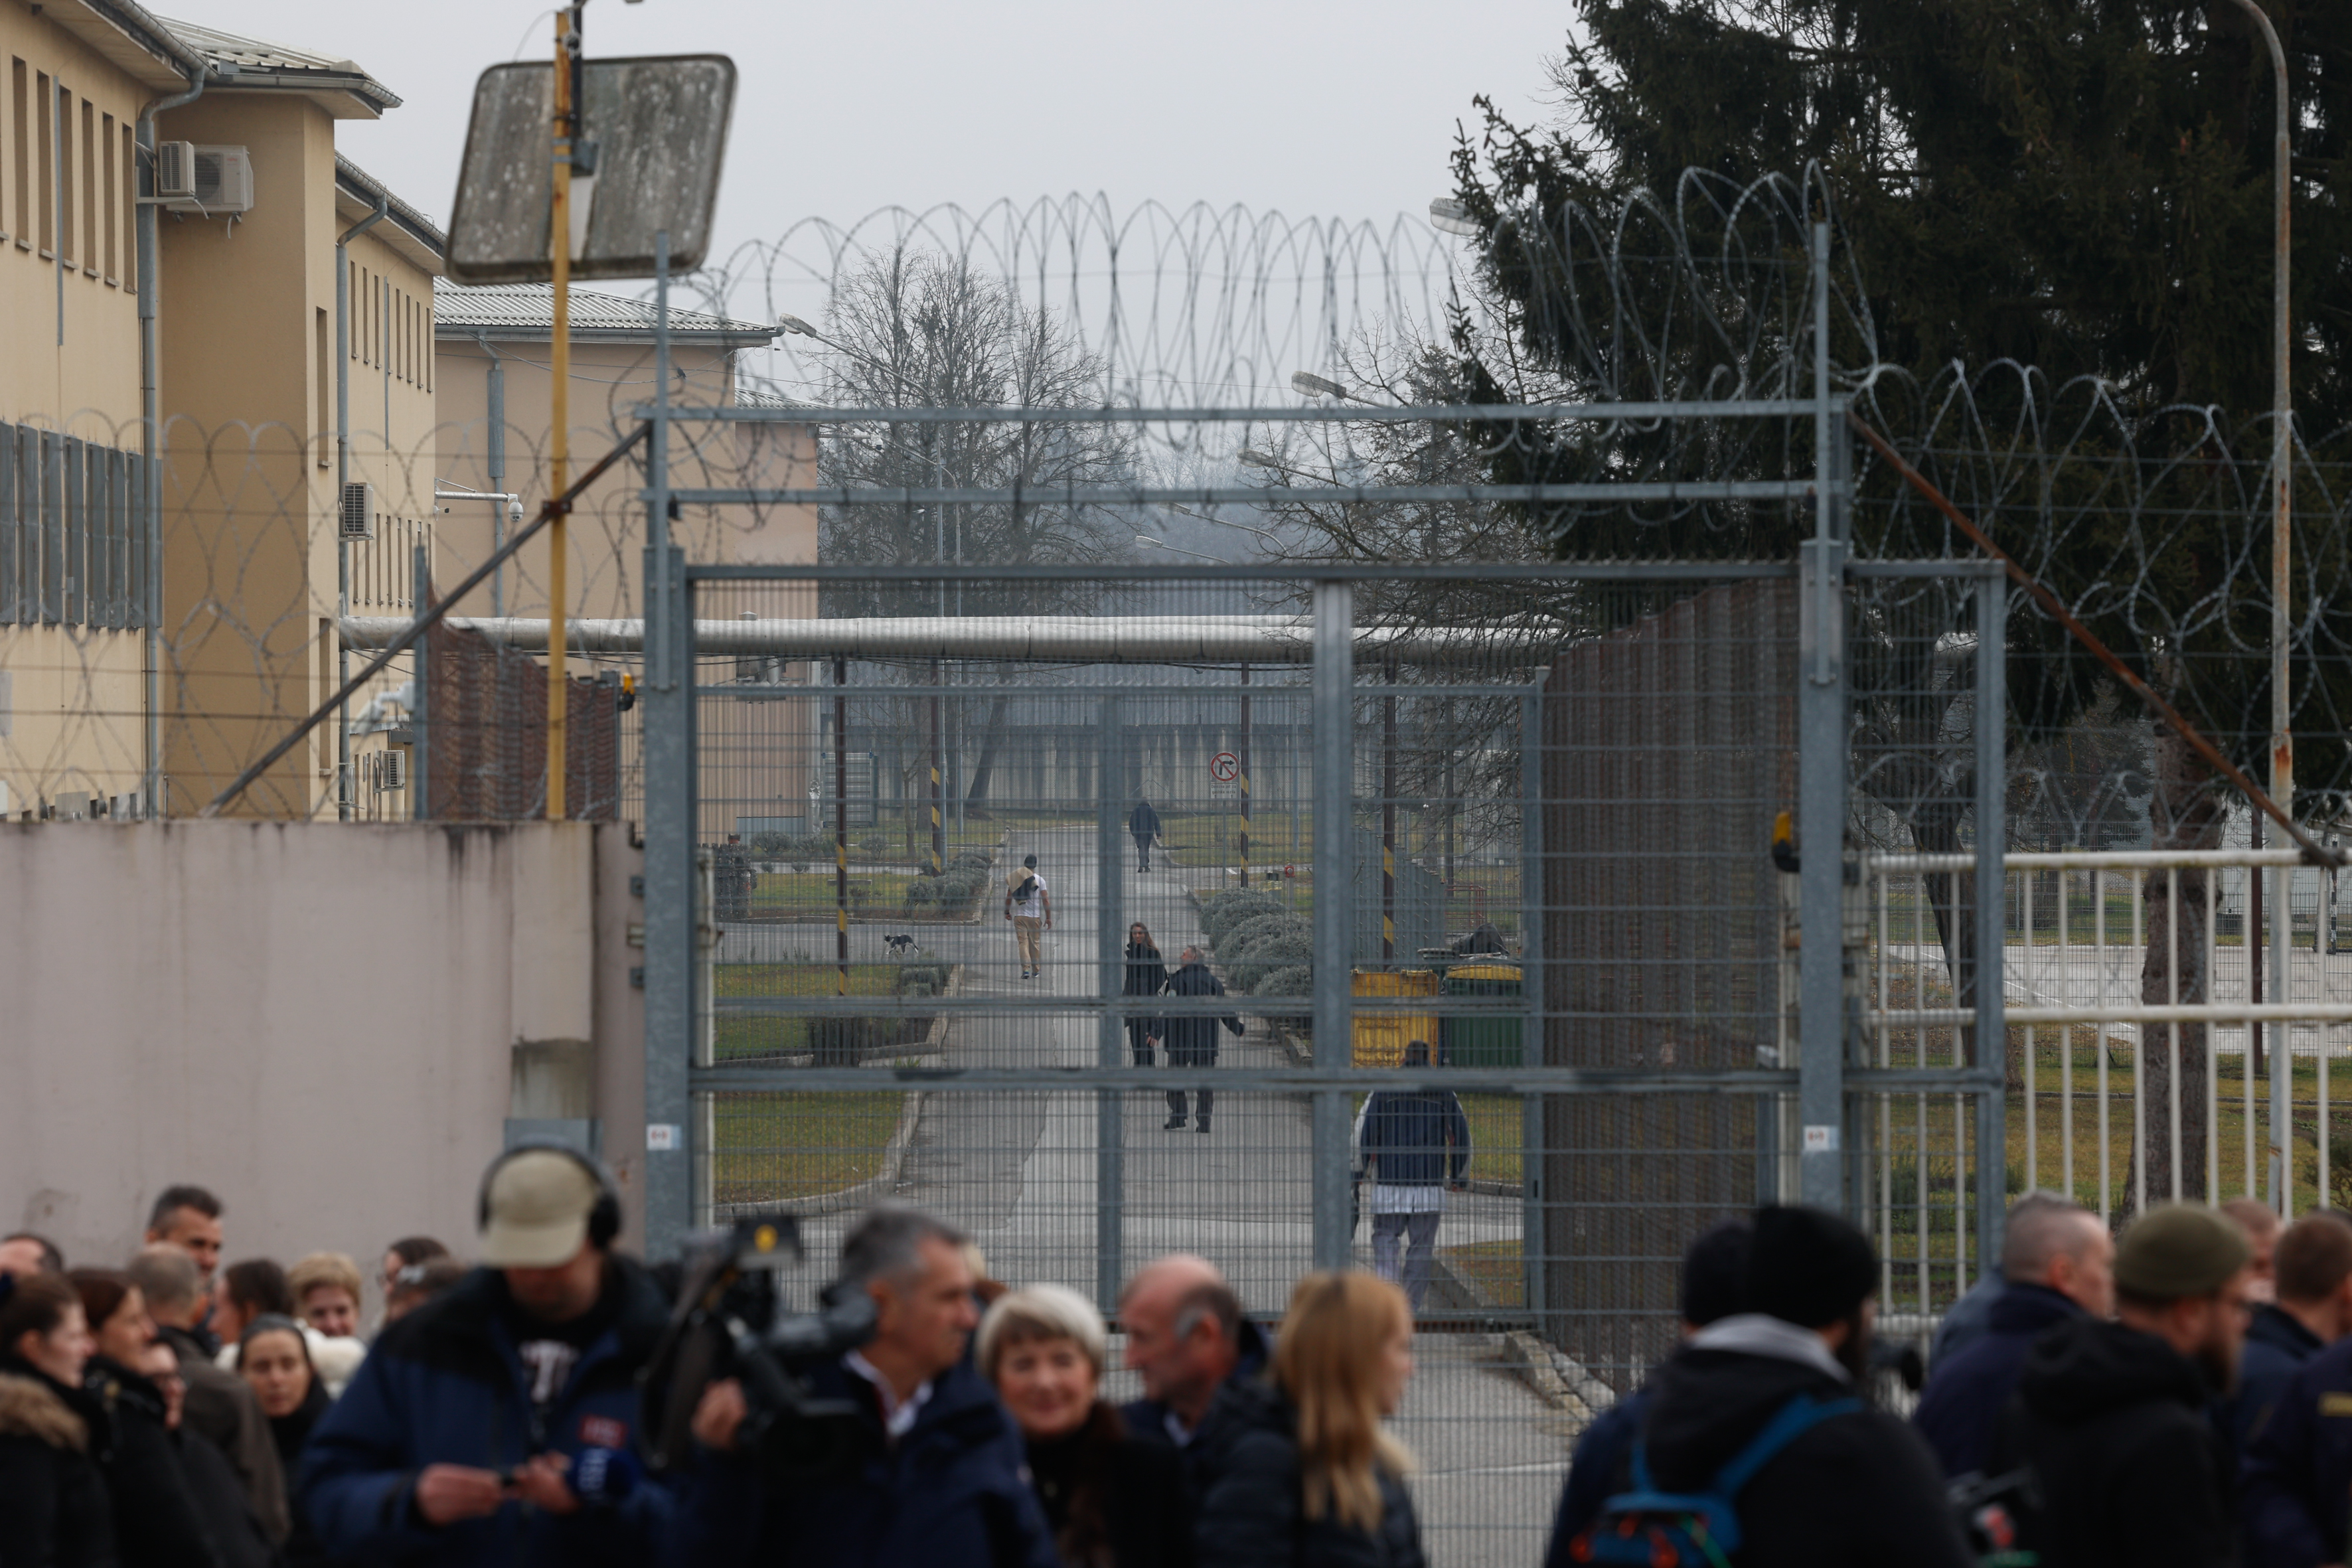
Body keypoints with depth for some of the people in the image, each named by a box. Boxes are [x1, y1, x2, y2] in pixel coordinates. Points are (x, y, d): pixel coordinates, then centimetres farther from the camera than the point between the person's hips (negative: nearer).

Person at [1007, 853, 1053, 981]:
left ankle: (1026, 969, -15)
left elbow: (1008, 898, 8)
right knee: (1035, 943, 11)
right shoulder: (1039, 880, -4)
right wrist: (1048, 918, 4)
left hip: (1019, 916, 1)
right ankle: (1036, 970, 20)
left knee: (1023, 942, -1)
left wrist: (1007, 912, 23)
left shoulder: (1014, 879, 1)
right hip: (1034, 916, -1)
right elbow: (1046, 900, -4)